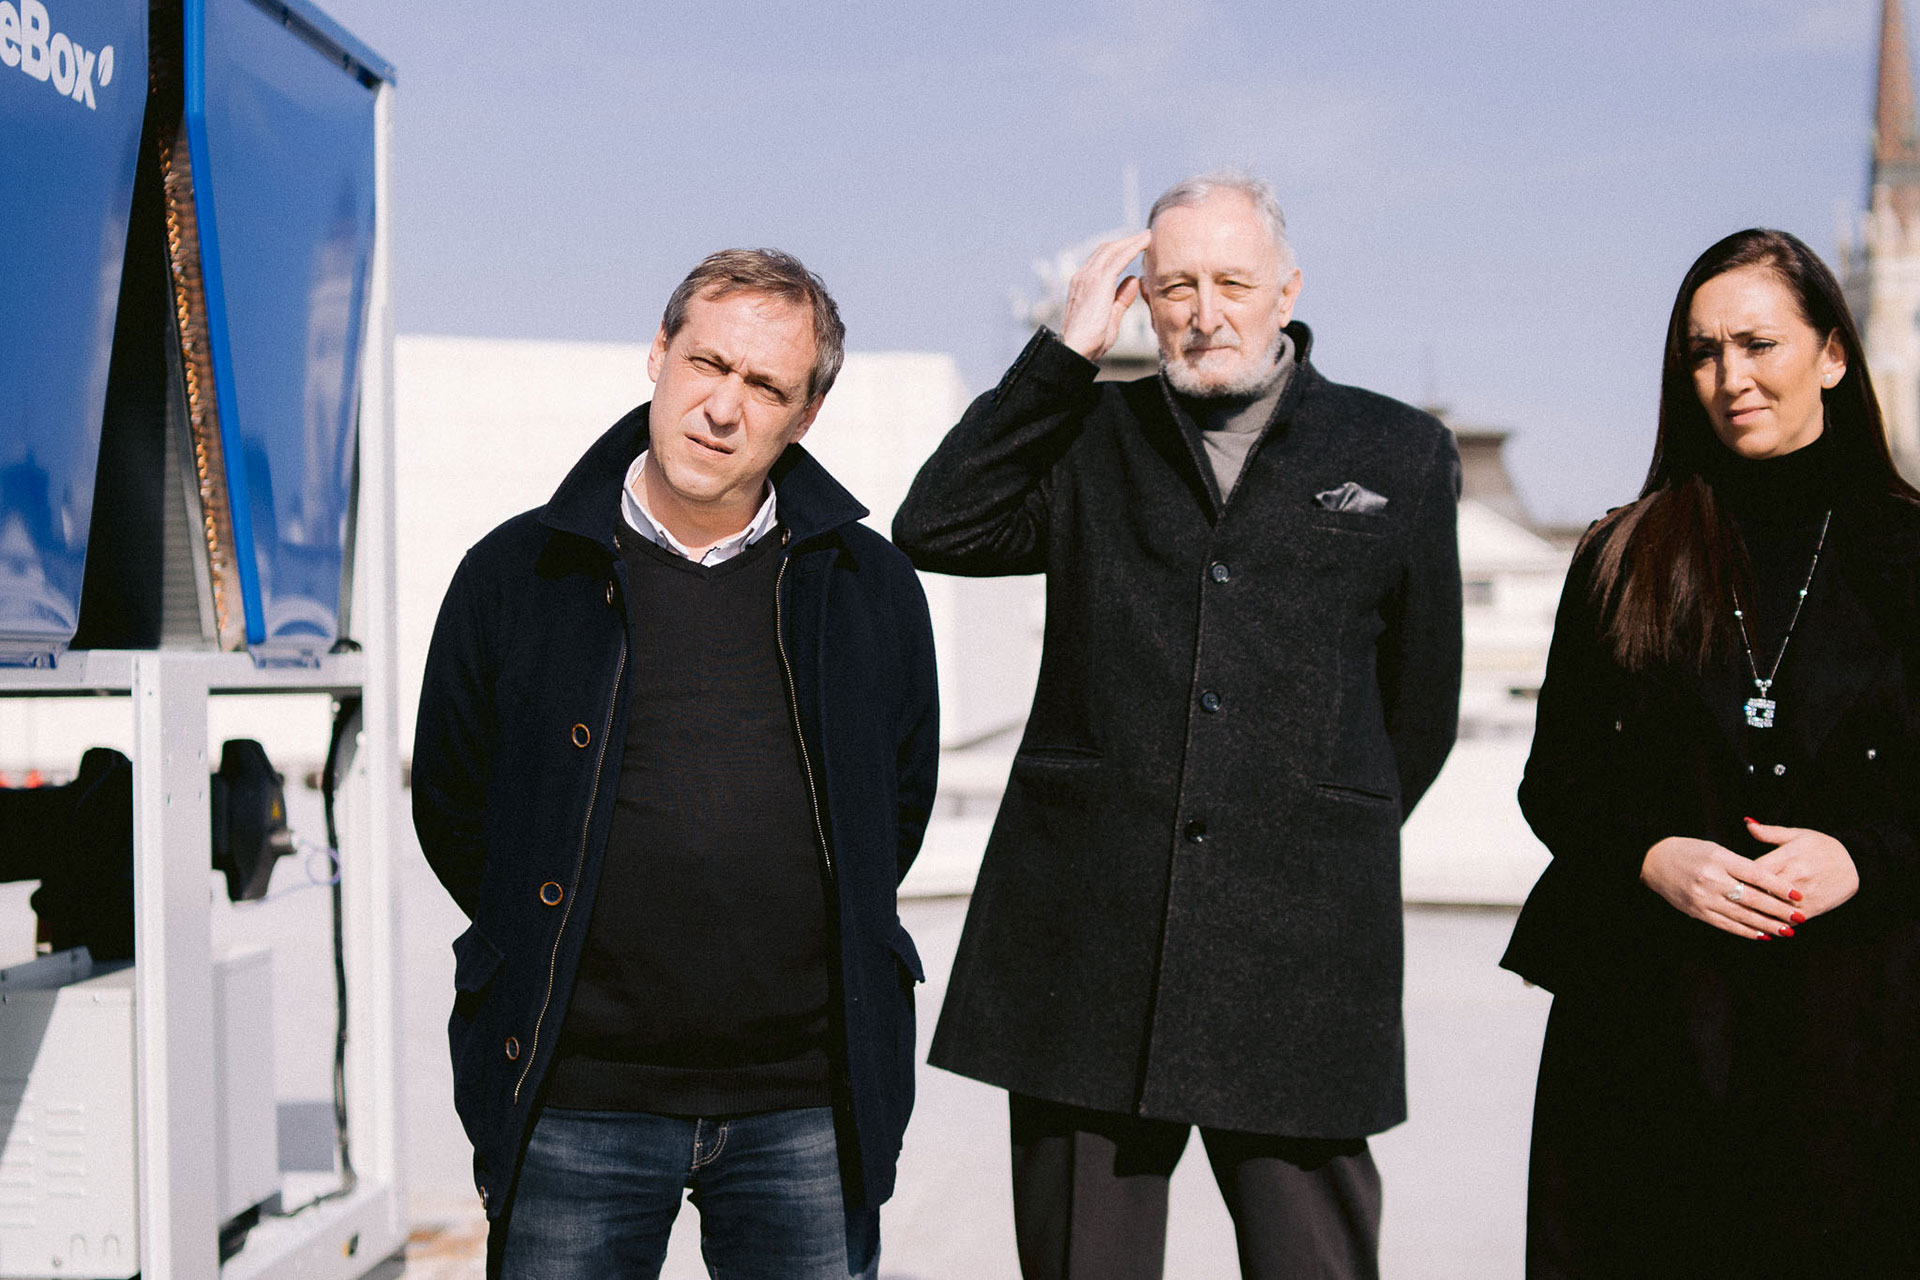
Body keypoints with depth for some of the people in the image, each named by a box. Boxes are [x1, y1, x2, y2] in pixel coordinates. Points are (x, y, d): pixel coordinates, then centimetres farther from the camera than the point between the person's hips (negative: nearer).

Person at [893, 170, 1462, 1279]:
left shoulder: (1400, 457, 10)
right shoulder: (1093, 440, 12)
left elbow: (1422, 701, 17)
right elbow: (937, 530, -3)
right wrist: (1067, 351, -2)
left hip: (1301, 942, 0)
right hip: (1085, 941, 1)